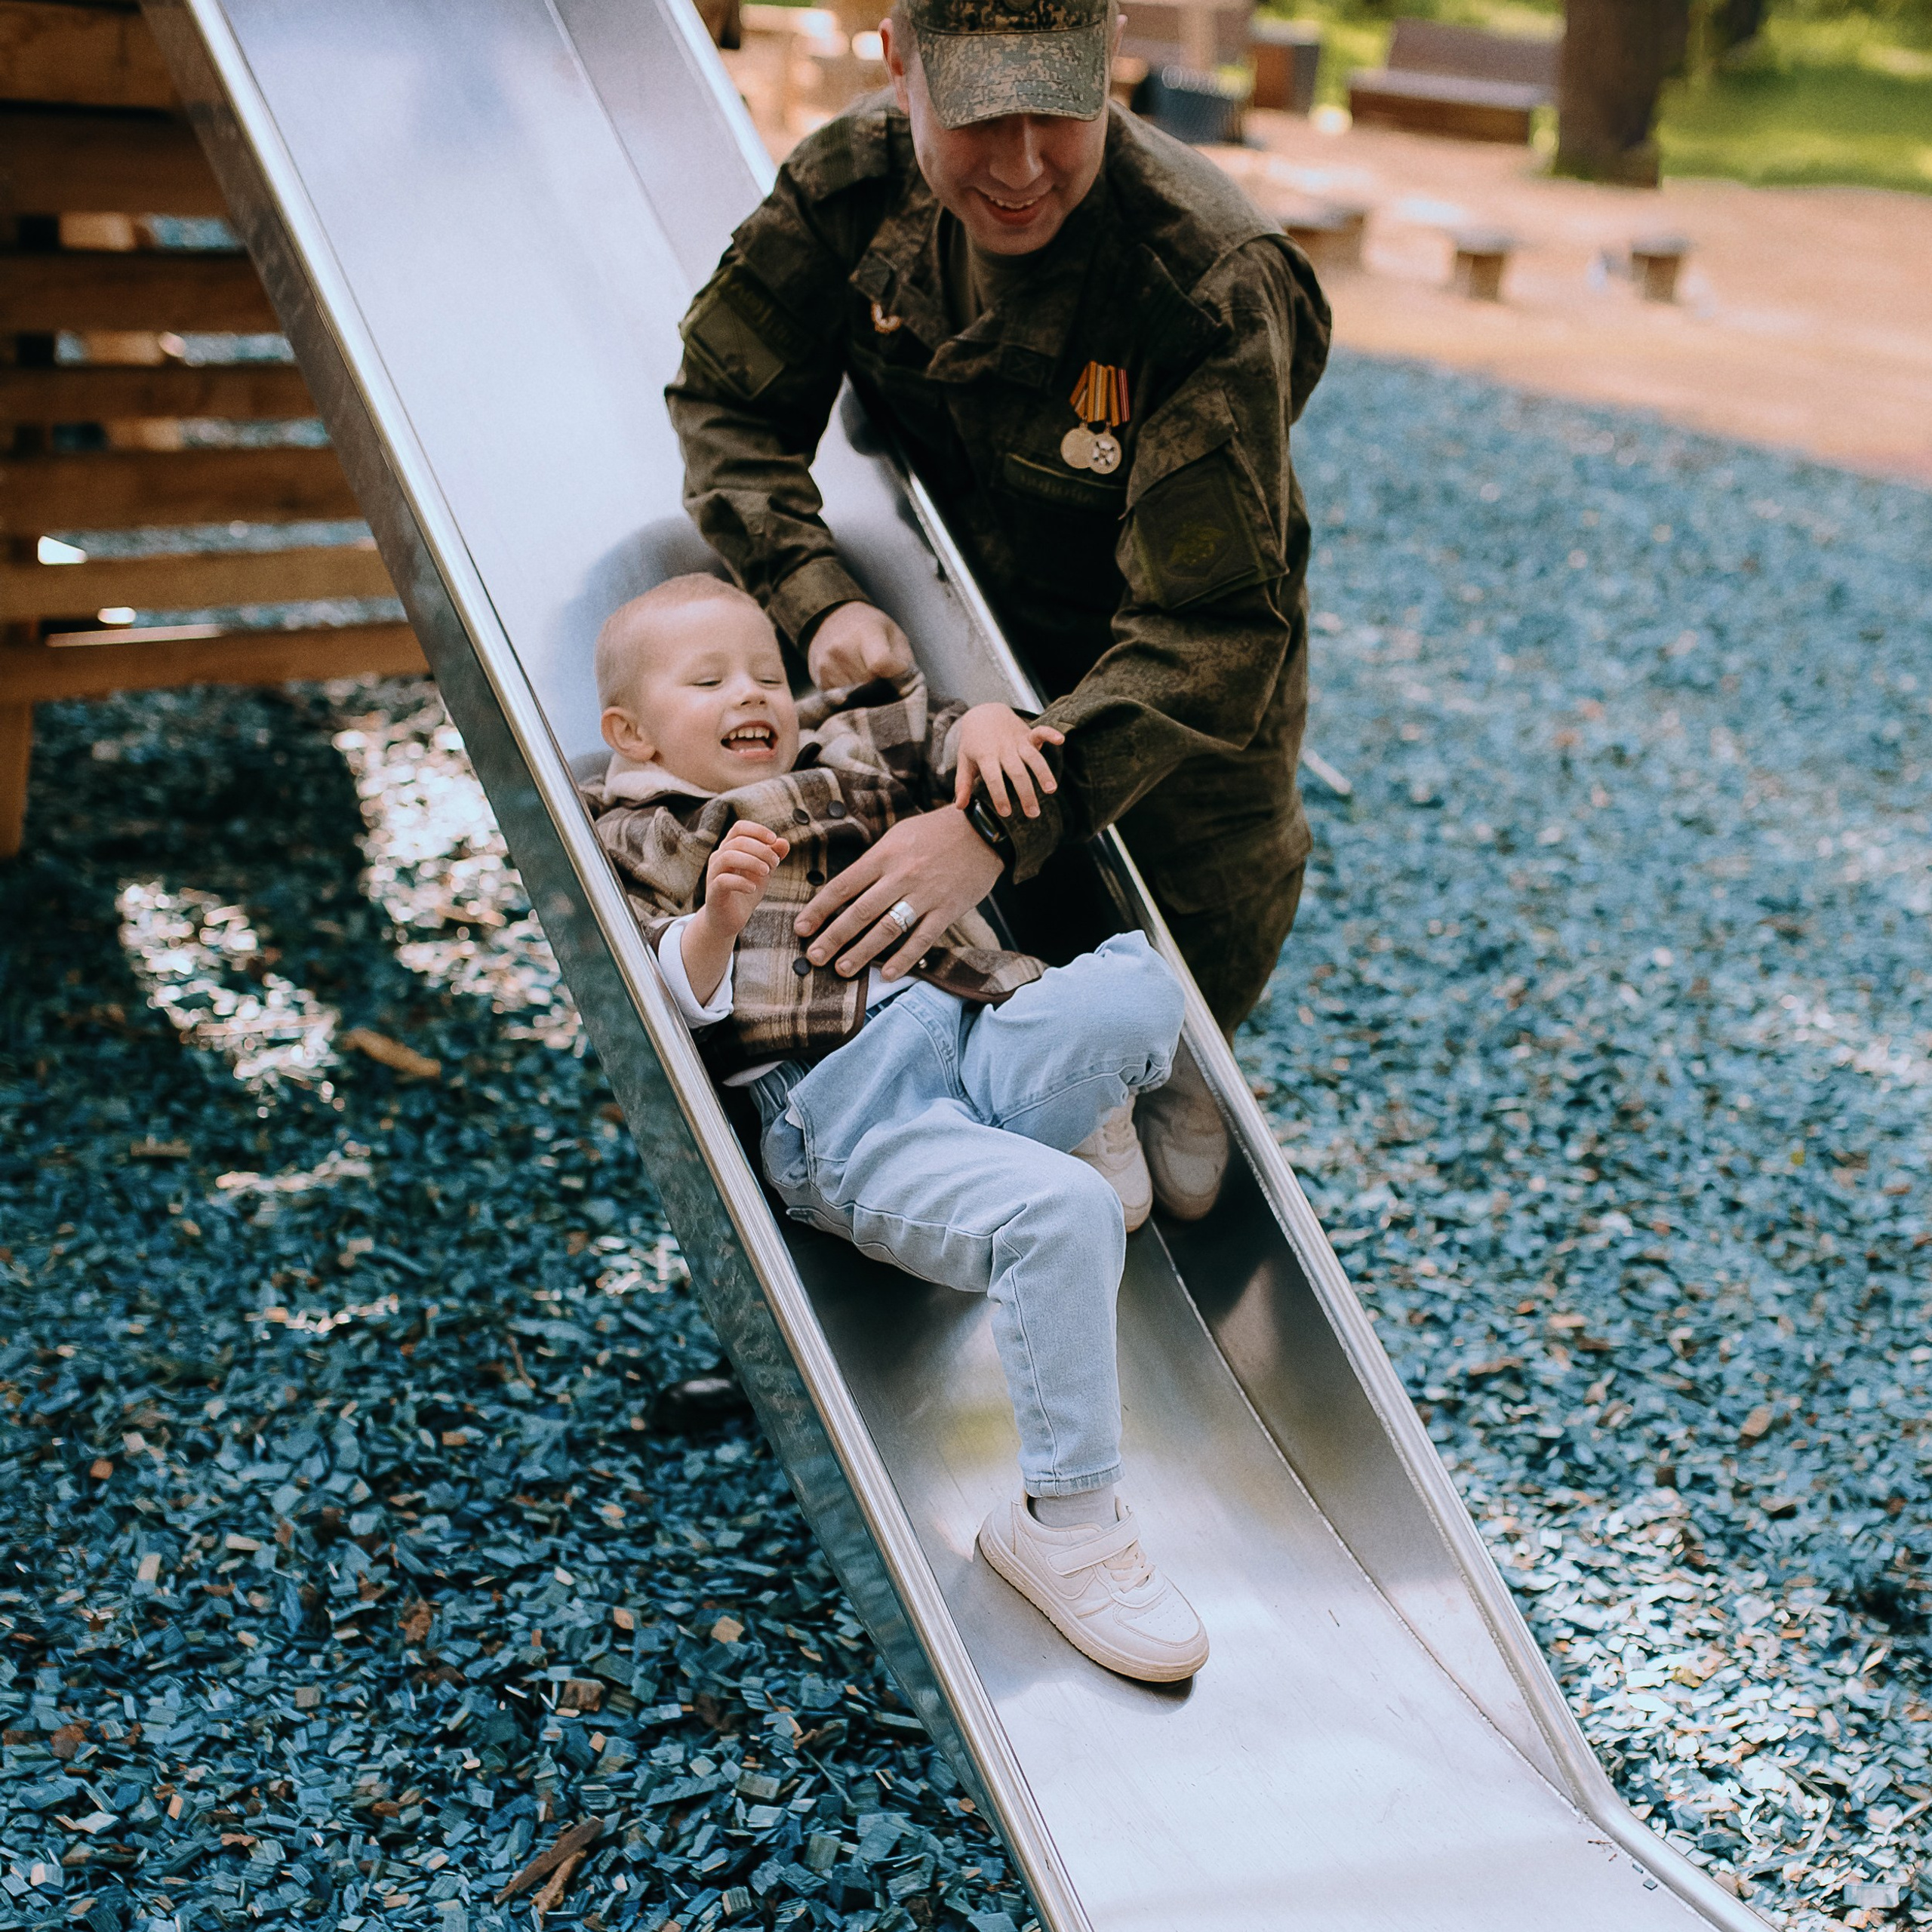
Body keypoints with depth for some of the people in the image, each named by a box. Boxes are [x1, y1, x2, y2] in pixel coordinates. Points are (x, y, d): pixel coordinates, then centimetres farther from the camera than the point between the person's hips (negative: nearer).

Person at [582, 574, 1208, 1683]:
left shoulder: (848, 755, 28)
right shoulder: (639, 841, 13)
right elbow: (669, 1008, 0)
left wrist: (985, 726, 8)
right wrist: (718, 917, -19)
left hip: (979, 1047, 6)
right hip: (836, 1114, -5)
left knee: (1141, 993, -25)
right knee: (1062, 1219, -30)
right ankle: (1064, 1524, -21)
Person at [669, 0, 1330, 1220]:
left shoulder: (1213, 286, -35)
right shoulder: (854, 181, -21)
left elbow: (1206, 633, -37)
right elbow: (728, 399, -8)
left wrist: (1001, 825, -48)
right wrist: (817, 600, -26)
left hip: (1187, 657, -3)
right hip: (953, 614, 3)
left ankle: (1175, 1076, 28)